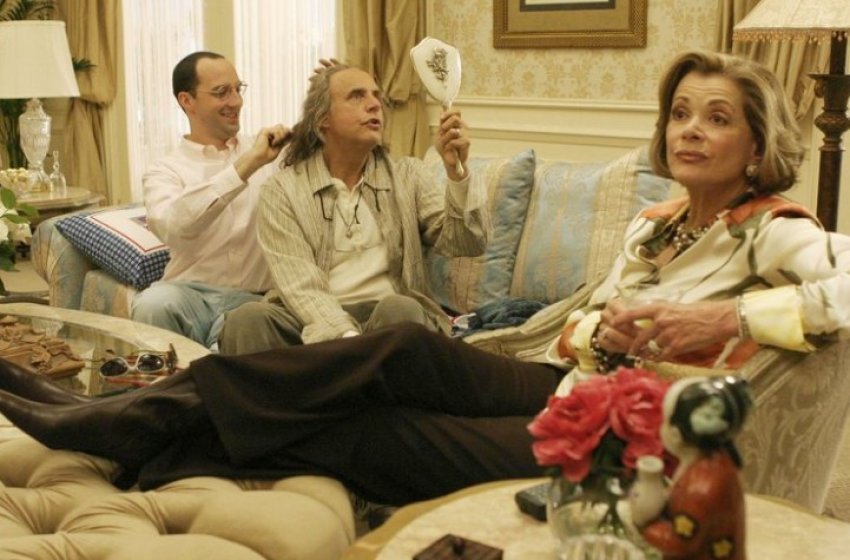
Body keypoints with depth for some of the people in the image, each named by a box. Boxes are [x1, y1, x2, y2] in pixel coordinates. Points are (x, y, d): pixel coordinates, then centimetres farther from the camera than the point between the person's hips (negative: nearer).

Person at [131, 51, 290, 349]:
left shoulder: (271, 155, 17)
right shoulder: (166, 170, 6)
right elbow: (171, 224, -17)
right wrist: (246, 165, -21)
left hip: (251, 299, 0)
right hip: (190, 293, 0)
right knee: (153, 303, -33)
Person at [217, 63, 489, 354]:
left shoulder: (407, 176, 12)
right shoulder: (283, 190, 4)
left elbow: (466, 243, 0)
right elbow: (300, 288, -7)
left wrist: (456, 171, -17)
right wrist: (348, 340, -25)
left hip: (391, 319, 2)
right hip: (318, 323, -1)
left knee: (399, 309, -33)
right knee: (247, 319, -31)